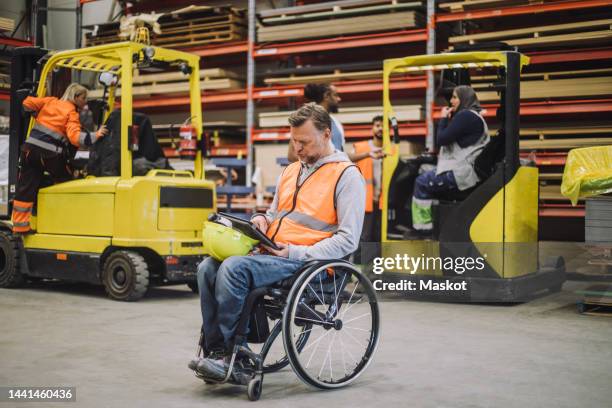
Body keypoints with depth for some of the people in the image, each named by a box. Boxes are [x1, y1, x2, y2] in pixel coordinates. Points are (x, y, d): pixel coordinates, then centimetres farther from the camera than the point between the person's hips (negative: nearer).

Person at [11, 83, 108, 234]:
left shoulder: (50, 101, 14)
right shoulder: (72, 113, -3)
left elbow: (27, 103, 15)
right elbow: (75, 137, -17)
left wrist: (36, 115, 30)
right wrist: (95, 136, -15)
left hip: (30, 148, 6)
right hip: (51, 154, -5)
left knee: (25, 189, 5)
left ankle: (20, 226, 6)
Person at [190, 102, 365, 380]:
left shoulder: (347, 175, -4)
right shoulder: (290, 171, 21)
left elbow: (348, 240, -11)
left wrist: (297, 253, -17)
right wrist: (262, 219, 7)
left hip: (307, 262, -8)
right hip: (273, 253, 8)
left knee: (234, 268, -28)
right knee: (208, 268, -13)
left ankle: (224, 354, -15)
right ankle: (215, 352, -14)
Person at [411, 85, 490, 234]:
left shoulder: (465, 116, -15)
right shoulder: (473, 115, 20)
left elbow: (442, 139, -16)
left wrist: (443, 119, -3)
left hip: (463, 174, -11)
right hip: (466, 169, 11)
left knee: (422, 182, -2)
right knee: (428, 177, 18)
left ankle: (423, 226, 2)